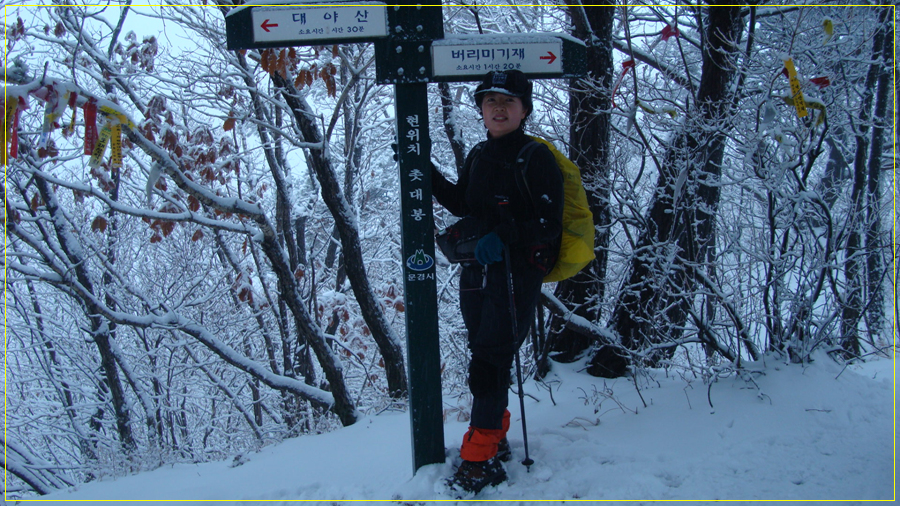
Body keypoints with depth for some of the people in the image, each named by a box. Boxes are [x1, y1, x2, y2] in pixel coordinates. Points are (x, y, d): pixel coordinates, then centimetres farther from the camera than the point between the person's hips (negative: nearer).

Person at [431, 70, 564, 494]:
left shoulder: (536, 158, -7)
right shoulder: (478, 156, 14)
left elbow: (550, 223, -11)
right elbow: (461, 205, 23)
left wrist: (504, 237, -26)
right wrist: (425, 170, 15)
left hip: (517, 270, -7)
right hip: (477, 268, 7)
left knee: (490, 360, -12)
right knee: (482, 352, 14)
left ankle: (481, 458, -4)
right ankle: (495, 438, 30)